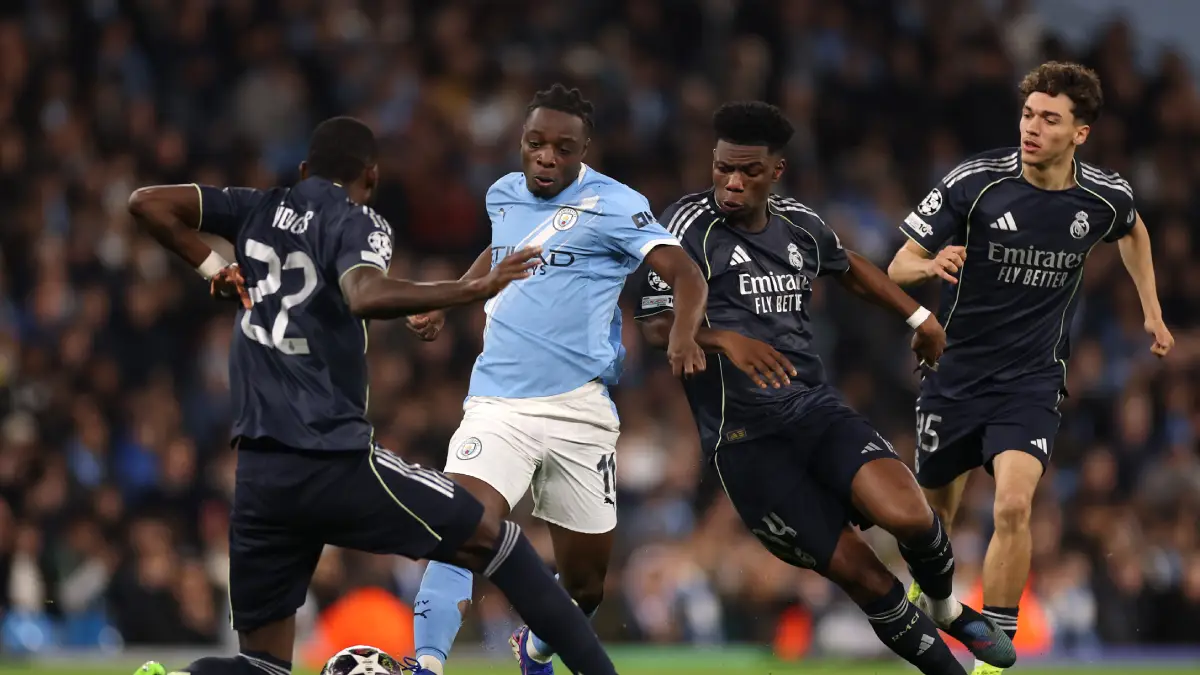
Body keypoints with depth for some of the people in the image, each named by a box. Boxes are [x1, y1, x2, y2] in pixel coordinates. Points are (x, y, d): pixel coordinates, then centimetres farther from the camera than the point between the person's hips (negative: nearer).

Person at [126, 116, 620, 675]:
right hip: (335, 462, -5)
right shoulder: (359, 224, -2)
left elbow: (146, 203, 14)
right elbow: (366, 296, -25)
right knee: (493, 540, 8)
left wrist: (211, 267, 22)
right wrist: (474, 289, -23)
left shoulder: (261, 210, 14)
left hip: (259, 473, 5)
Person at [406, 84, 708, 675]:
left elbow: (685, 274, -16)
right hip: (498, 403, 2)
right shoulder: (504, 195, 11)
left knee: (584, 584, 8)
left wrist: (683, 333, -35)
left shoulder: (612, 205, -5)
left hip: (579, 408, -2)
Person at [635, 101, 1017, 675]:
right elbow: (656, 326, -14)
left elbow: (849, 268, 32)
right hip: (745, 436, -4)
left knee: (907, 515, -22)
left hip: (817, 410, 4)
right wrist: (723, 340, -31)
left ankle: (948, 611, 9)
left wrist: (919, 316, 33)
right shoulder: (690, 225, -7)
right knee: (860, 574, -13)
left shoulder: (798, 224, 9)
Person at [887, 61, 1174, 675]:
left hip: (1032, 381, 0)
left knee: (1013, 506, -22)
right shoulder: (974, 182, -15)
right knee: (936, 516, 15)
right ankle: (924, 594, 50)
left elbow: (1134, 232, 20)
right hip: (955, 372, 0)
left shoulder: (1106, 197, -7)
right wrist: (930, 265, -33)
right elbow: (898, 267, -10)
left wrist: (1152, 310, 19)